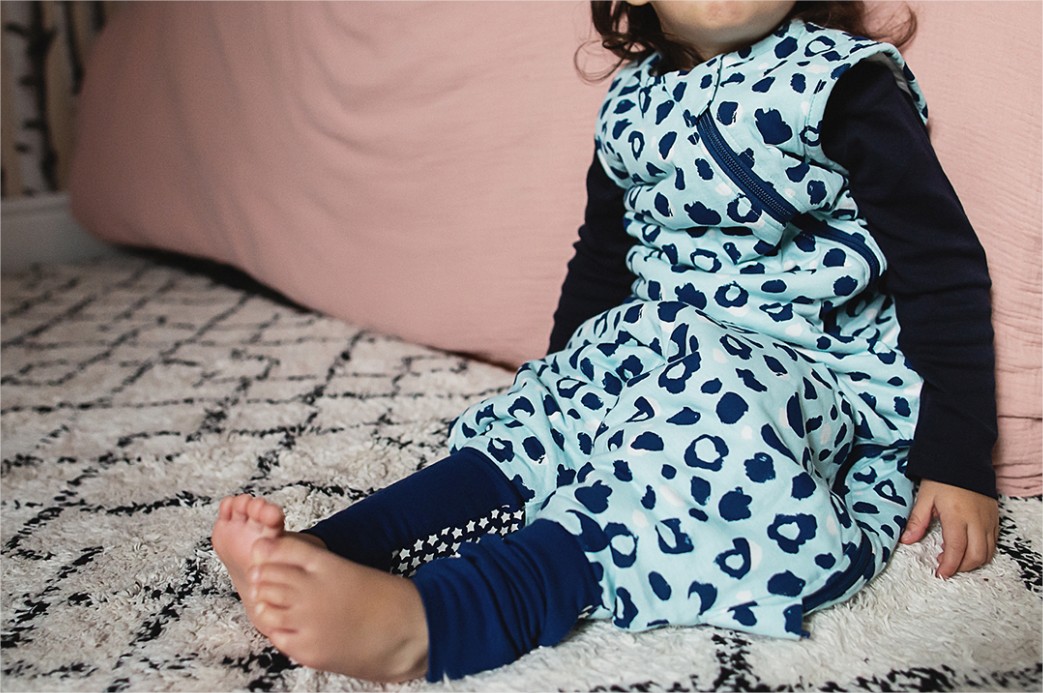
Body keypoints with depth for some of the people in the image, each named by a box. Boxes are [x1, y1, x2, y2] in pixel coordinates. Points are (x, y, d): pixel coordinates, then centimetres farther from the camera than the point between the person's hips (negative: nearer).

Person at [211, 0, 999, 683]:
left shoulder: (844, 83, -7)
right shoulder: (632, 104, 10)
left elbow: (943, 270, -8)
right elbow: (602, 256, 24)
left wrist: (957, 462, -11)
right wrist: (561, 374, 28)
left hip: (813, 364, -6)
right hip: (652, 347, 7)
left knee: (699, 453, -34)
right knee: (530, 425, -14)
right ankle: (318, 552, -27)